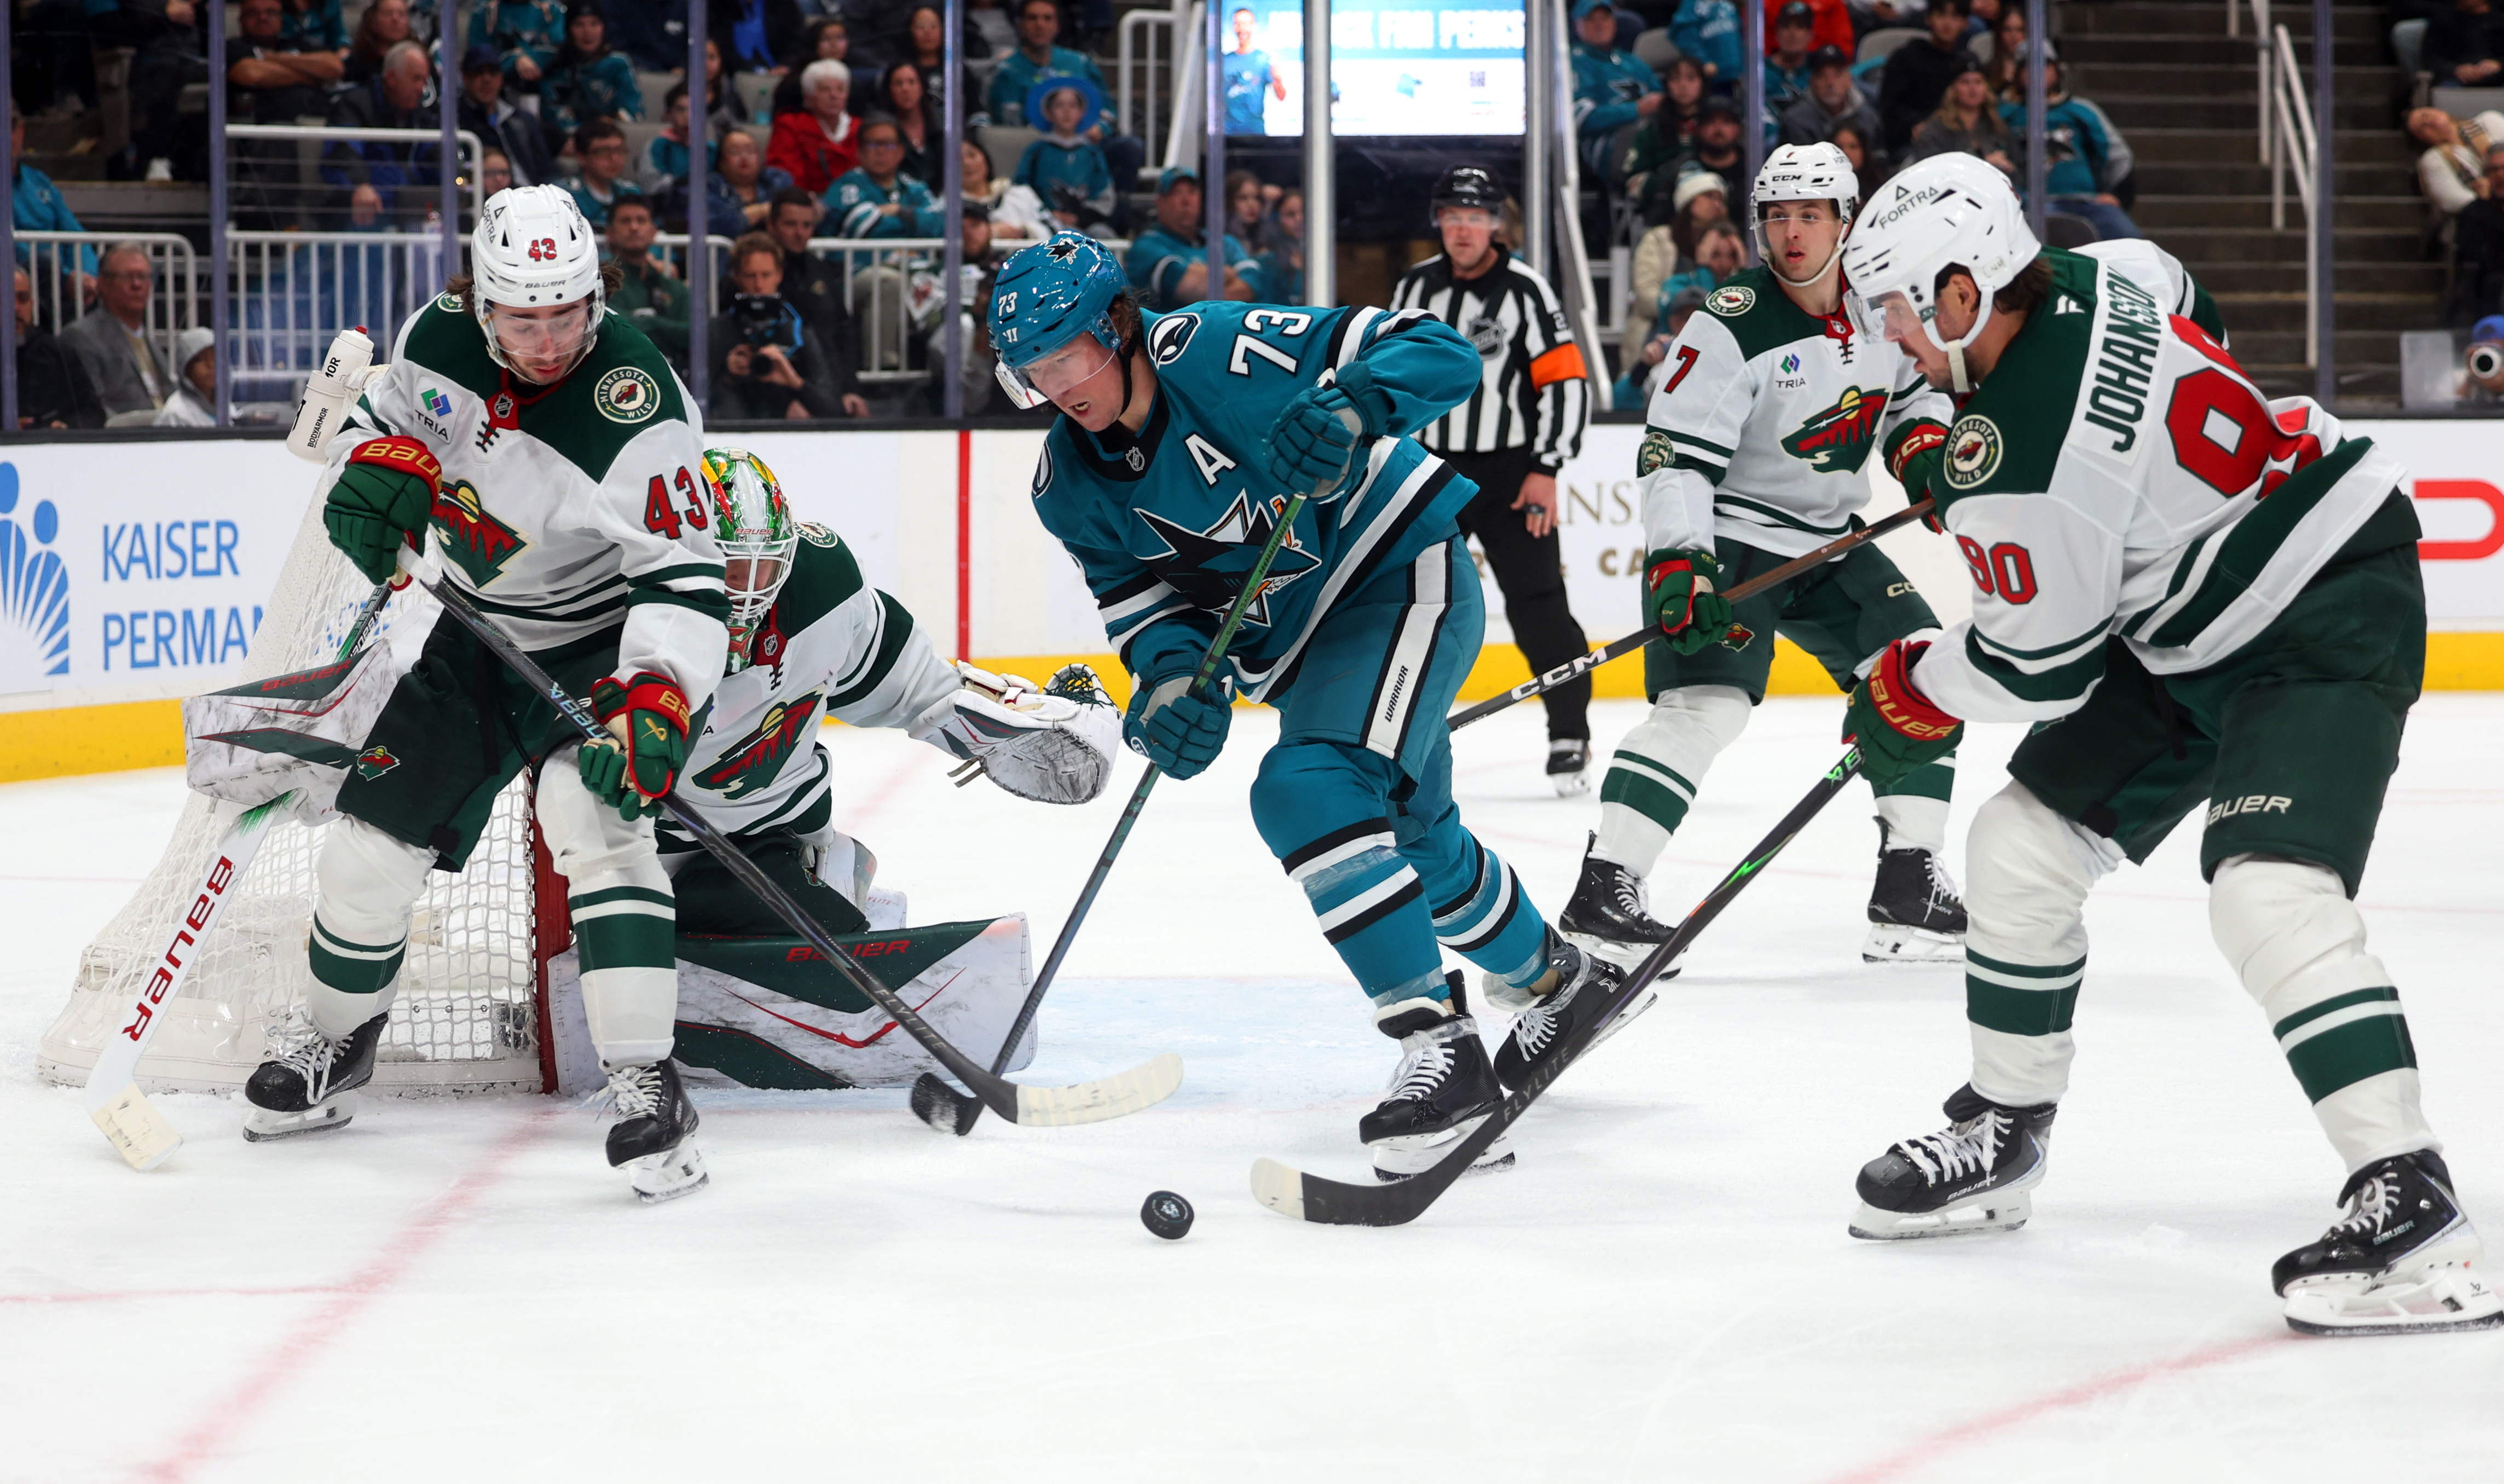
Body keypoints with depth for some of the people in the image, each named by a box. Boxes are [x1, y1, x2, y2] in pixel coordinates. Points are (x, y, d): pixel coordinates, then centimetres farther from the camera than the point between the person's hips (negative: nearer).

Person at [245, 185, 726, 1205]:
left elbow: (683, 582, -32)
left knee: (593, 815, -30)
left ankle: (644, 1083, -28)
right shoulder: (439, 337, -12)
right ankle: (333, 1040, 35)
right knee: (372, 843, 7)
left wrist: (654, 703, -46)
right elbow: (382, 410, 9)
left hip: (600, 642, -6)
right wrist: (376, 466, -14)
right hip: (477, 637, 6)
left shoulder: (636, 410, -30)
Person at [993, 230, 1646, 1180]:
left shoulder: (1214, 353, -26)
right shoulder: (1070, 485, -5)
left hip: (1399, 568, -9)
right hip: (1294, 639, 9)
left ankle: (1446, 1052, -29)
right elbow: (1140, 591, -1)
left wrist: (1351, 407, -47)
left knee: (1308, 793, -28)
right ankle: (1557, 985, 51)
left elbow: (1436, 353, -28)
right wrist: (1173, 671, -22)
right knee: (1413, 840, 24)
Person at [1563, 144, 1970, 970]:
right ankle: (1602, 893, -21)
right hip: (1726, 538, -7)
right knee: (1705, 702, -22)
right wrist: (1677, 562, -33)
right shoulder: (1733, 327, -19)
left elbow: (1911, 390, 21)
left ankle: (1910, 881, 9)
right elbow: (1674, 456, -22)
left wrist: (1926, 441, 0)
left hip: (1830, 543, 7)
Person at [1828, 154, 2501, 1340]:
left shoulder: (2018, 458, -29)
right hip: (2194, 631, 11)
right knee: (2025, 841, 11)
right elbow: (2190, 318, 19)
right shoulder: (2108, 274, -5)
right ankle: (2001, 1134, 26)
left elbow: (2039, 665, -19)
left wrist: (1909, 698, 2)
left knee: (2268, 891, -29)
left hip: (2329, 623, -11)